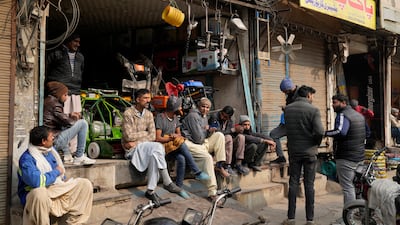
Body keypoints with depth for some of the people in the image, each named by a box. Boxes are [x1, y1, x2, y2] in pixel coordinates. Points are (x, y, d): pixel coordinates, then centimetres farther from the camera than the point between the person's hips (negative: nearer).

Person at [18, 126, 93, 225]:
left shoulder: (50, 151, 9)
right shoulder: (27, 158, -18)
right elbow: (36, 181, -33)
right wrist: (56, 172, -18)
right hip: (37, 194, -8)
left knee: (85, 184, -3)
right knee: (40, 192, -43)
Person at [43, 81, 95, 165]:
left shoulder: (46, 101, 15)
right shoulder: (54, 104, -12)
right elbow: (67, 122, -12)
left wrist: (70, 115, 13)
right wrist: (75, 120, 7)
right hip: (55, 142, -10)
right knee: (83, 123, -6)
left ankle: (67, 156, 23)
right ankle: (79, 157, -2)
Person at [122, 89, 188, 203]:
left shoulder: (149, 114, 10)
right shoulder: (128, 113, -7)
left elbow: (153, 136, 2)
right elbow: (129, 136, -15)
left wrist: (136, 141, -12)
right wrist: (145, 133, -4)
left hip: (145, 146, 5)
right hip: (132, 149, -5)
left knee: (154, 155, -31)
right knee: (157, 147, -30)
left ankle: (151, 191, -27)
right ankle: (167, 183, -24)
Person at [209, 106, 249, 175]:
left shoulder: (229, 121, 11)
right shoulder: (214, 117, -10)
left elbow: (233, 132, 7)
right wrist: (230, 131, -16)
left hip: (227, 141, 6)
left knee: (241, 137, -16)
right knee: (228, 137, -33)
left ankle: (238, 164, -21)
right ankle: (227, 166, -33)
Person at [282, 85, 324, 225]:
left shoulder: (287, 109, 2)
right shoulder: (313, 110, -11)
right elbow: (319, 131, -19)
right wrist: (317, 143, -1)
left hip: (293, 151, 3)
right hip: (309, 151, -3)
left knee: (293, 184, 9)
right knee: (309, 185, 5)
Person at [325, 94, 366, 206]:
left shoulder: (343, 115, -15)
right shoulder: (359, 115, 16)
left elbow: (340, 132, -33)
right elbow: (366, 133, 27)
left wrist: (325, 133, -24)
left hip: (346, 158, -9)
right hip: (360, 157, 9)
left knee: (347, 187, -7)